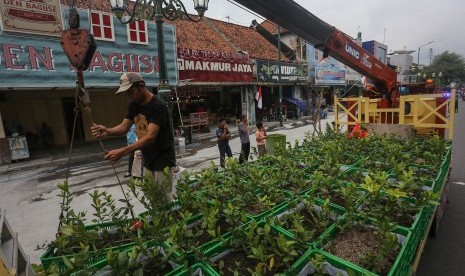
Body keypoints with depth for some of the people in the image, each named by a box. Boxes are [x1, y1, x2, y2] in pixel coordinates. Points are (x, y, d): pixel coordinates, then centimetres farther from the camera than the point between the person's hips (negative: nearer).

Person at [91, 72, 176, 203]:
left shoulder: (158, 105, -20)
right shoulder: (134, 105, 6)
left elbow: (150, 136, -27)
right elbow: (124, 126, 4)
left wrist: (122, 151, -34)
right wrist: (107, 131, -17)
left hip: (163, 161, -7)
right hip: (148, 161, 7)